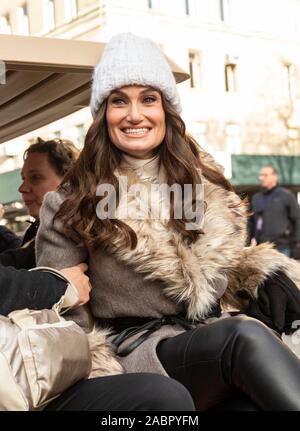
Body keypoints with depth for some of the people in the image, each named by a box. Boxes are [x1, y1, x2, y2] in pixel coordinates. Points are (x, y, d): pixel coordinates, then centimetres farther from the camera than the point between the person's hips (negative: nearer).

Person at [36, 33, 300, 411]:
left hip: (214, 340, 4)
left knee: (256, 399, -33)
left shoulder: (202, 181, 12)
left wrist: (267, 273, 3)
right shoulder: (74, 202, 0)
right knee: (246, 337, -35)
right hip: (137, 353, -3)